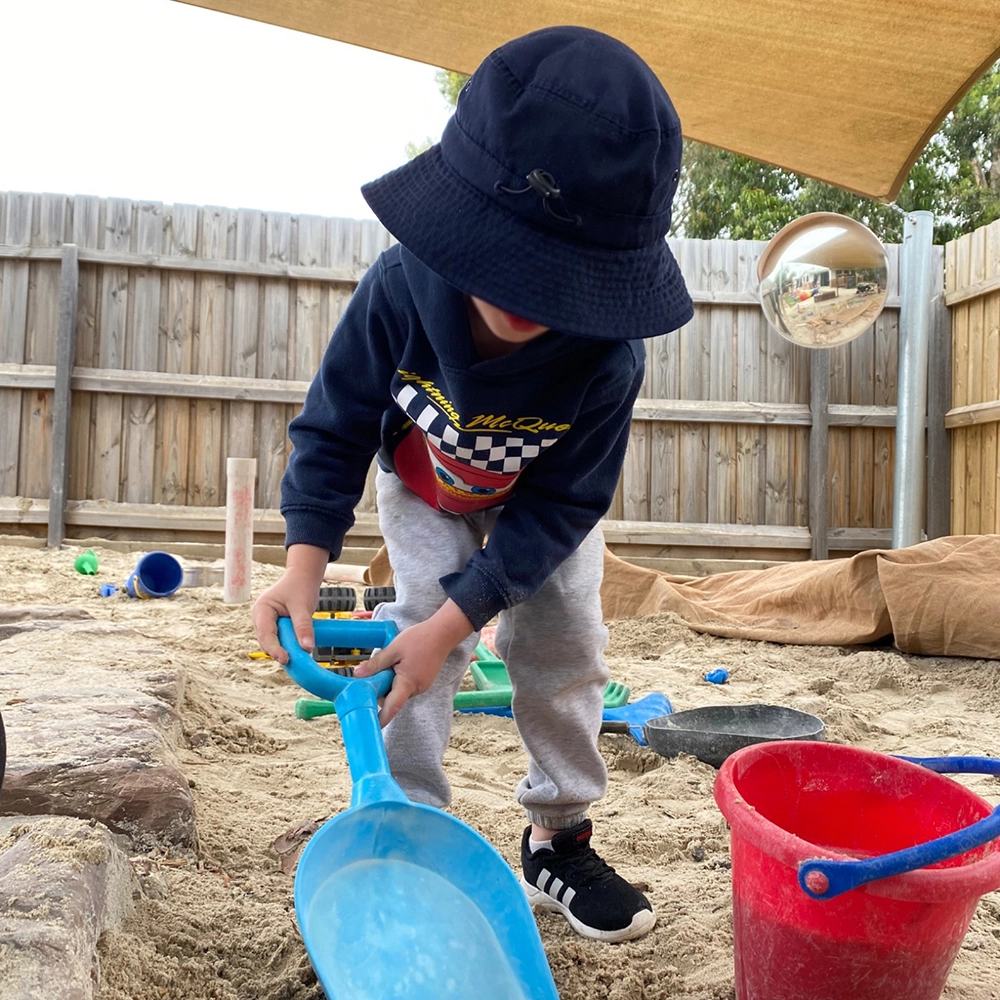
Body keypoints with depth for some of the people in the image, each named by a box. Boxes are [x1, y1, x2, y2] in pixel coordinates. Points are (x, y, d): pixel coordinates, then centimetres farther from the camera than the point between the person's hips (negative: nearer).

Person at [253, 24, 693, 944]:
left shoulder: (607, 353, -38)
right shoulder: (401, 287, -36)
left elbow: (559, 508, -28)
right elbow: (335, 429, -22)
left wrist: (454, 619, -33)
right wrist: (305, 564, -34)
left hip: (542, 505, 0)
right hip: (425, 488, 0)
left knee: (566, 646, -2)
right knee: (420, 638, -12)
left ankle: (559, 840, 18)